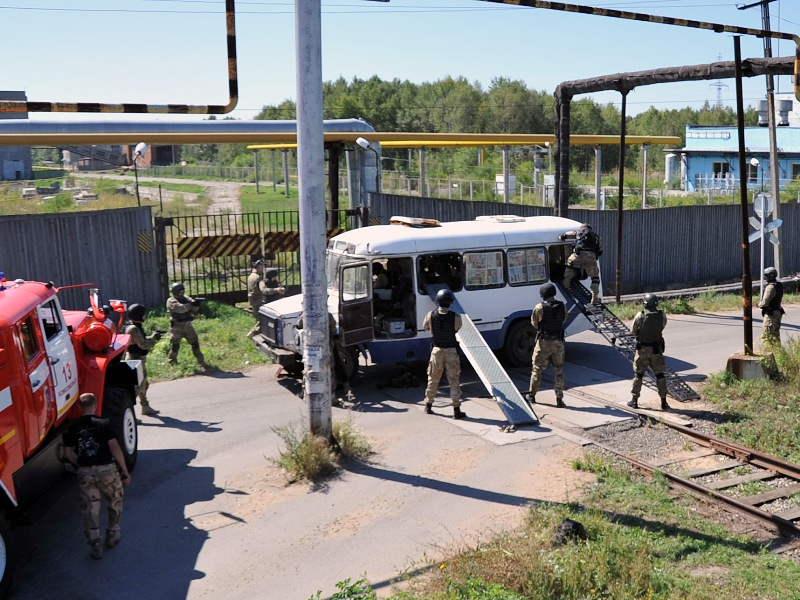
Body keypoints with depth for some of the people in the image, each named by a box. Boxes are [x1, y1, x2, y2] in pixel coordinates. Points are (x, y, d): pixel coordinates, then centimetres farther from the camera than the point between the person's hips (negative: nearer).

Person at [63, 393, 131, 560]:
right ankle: (111, 535, 27)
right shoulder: (103, 423, -7)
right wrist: (125, 471, -8)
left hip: (85, 472, 2)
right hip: (106, 469, -2)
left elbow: (68, 453, 6)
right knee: (115, 502, 20)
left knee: (90, 509, 9)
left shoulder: (72, 428, 4)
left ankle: (95, 546, 8)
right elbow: (114, 448, -13)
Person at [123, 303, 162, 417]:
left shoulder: (138, 327, 10)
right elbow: (143, 345, -25)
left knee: (143, 384, 21)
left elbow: (143, 341, 18)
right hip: (135, 360, -11)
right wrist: (154, 338, -12)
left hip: (139, 360, 11)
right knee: (137, 386, -11)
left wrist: (153, 337, 5)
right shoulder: (133, 329, -22)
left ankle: (146, 407, 34)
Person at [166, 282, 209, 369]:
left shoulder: (186, 298, 9)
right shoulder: (171, 301, -9)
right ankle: (172, 364, 12)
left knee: (195, 343, 5)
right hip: (177, 326, -5)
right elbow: (180, 308, -28)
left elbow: (194, 310, 2)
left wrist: (196, 305, -19)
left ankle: (201, 362, 12)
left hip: (187, 325, 5)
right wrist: (191, 304, -34)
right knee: (175, 346, -1)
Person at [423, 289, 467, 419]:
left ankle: (428, 406, 29)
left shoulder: (431, 315, -10)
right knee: (454, 381, 4)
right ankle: (456, 410, 4)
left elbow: (425, 327, 8)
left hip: (437, 350, 2)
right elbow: (457, 329, 0)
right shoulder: (456, 317, -17)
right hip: (451, 351, -2)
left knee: (433, 380, 17)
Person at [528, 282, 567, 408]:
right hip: (558, 342, 3)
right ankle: (559, 399, 8)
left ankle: (532, 395, 21)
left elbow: (534, 323, -4)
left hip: (543, 342, -2)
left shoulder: (539, 307, -13)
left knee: (537, 369, 13)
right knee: (559, 371, 11)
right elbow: (564, 319, 7)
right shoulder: (562, 306, -3)